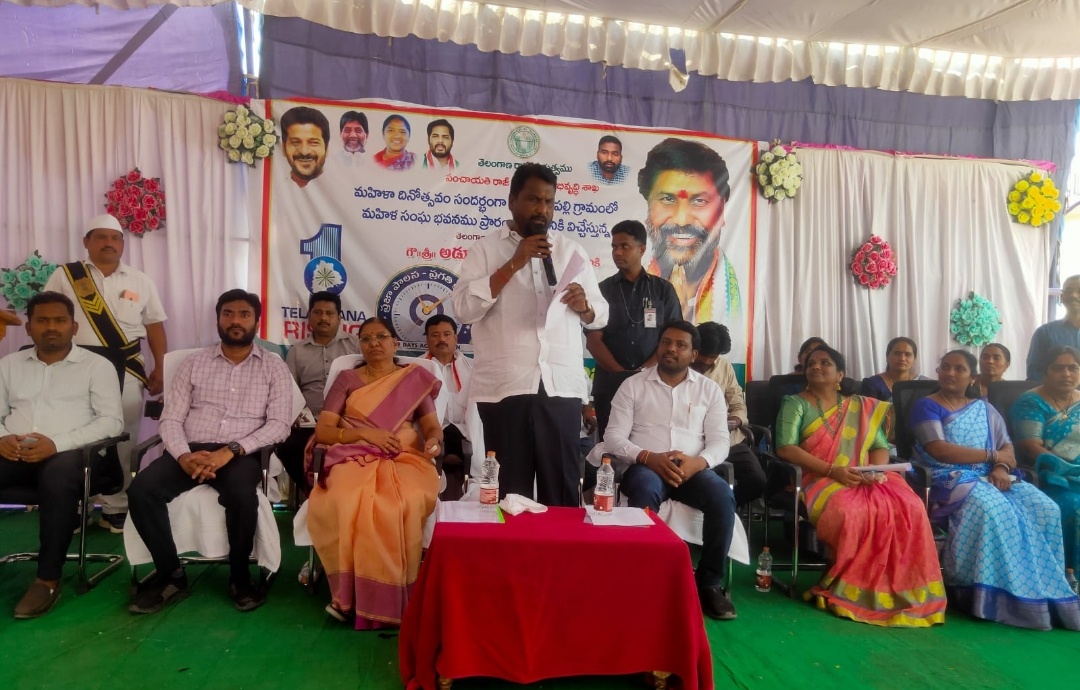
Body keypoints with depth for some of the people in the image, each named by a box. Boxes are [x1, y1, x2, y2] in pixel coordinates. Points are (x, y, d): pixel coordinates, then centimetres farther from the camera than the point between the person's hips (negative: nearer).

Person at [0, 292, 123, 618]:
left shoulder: (97, 365, 7)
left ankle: (48, 579, -26)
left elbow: (111, 420, -3)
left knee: (59, 476, -38)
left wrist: (57, 443, -16)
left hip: (66, 454, -3)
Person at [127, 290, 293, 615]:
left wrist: (230, 450, -18)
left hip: (241, 455, -3)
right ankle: (171, 575, -5)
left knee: (241, 494, -34)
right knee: (141, 489, -24)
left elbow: (279, 424, -4)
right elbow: (170, 419, 6)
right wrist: (184, 455, -15)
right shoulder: (193, 363, 13)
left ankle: (239, 576, -8)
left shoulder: (274, 367, 6)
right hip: (191, 451, 3)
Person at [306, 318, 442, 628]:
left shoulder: (415, 378, 16)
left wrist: (433, 442, -15)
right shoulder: (347, 379, 15)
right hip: (356, 458, 0)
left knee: (406, 503, -36)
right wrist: (365, 433, -9)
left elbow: (433, 428, 9)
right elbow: (322, 431, 6)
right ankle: (352, 592, -18)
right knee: (352, 503, -36)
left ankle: (392, 596, -21)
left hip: (405, 459, 0)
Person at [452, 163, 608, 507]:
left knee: (562, 488, 5)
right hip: (504, 387, -2)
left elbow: (601, 315, 16)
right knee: (509, 490, 5)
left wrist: (583, 305, -7)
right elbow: (464, 308, -8)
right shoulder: (486, 248, 5)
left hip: (562, 385, 2)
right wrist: (513, 265, -11)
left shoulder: (571, 251, 15)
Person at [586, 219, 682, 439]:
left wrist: (644, 371, -13)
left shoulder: (663, 289, 7)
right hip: (610, 386, 0)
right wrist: (622, 374, -12)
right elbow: (593, 341, 0)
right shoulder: (602, 290, 7)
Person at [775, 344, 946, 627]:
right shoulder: (796, 403, 7)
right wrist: (832, 470, -16)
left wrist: (877, 470, -9)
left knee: (909, 508, -25)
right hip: (820, 479, -4)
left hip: (865, 480, 4)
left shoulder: (861, 406, 20)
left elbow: (881, 447, 16)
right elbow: (785, 447, -7)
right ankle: (852, 588, -16)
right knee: (851, 512, -36)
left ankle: (899, 590, -14)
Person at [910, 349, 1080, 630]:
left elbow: (1007, 448, 10)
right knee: (992, 510, -34)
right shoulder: (926, 406, 1)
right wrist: (992, 455, -7)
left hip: (988, 478, 6)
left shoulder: (984, 409, 19)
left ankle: (1043, 590, -13)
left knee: (1044, 508, -18)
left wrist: (1001, 467, -13)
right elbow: (939, 450, -13)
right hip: (948, 480, -6)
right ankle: (997, 593, -26)